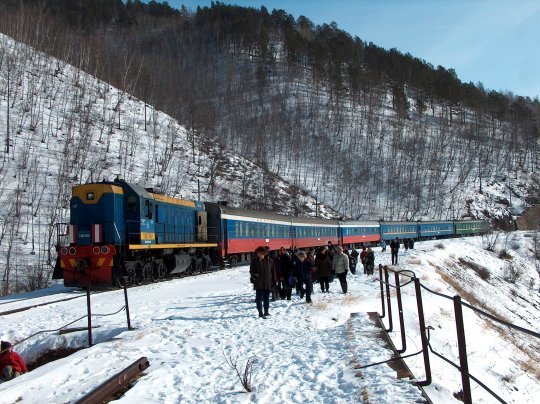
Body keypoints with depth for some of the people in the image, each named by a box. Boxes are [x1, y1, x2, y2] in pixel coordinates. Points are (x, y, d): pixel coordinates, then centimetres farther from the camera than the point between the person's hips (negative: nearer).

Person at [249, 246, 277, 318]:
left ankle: (266, 312, 25)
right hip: (258, 283, -2)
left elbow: (273, 271, 8)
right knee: (259, 298, -2)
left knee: (266, 298, 13)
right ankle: (260, 312, 4)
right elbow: (251, 270, 1)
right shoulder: (254, 261, -3)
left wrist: (274, 281, 8)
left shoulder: (269, 260, 2)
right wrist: (254, 275, -20)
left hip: (267, 283, 3)